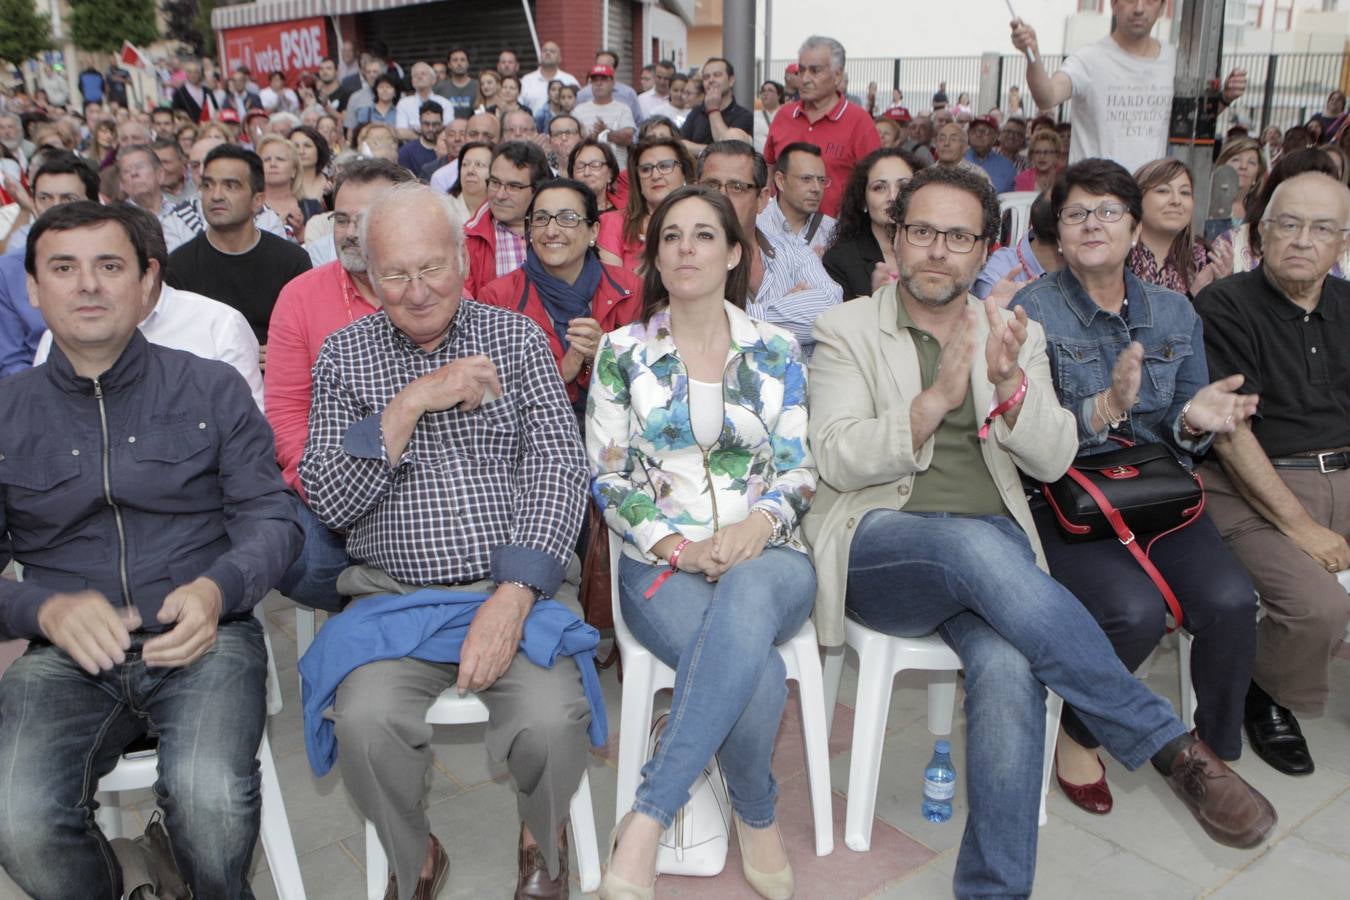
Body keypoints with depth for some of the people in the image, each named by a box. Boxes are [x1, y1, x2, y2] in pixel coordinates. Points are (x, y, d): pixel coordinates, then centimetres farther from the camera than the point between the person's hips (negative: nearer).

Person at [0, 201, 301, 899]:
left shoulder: (213, 389, 8)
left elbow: (271, 518, 3)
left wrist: (217, 589, -18)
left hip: (202, 638, -1)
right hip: (69, 652, 2)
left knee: (208, 795, -30)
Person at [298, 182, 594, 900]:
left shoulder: (515, 337, 7)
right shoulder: (344, 355, 9)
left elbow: (560, 467, -4)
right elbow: (327, 502, 0)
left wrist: (512, 595, -17)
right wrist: (408, 404, -13)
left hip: (516, 584, 0)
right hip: (394, 593, 1)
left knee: (550, 720, -27)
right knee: (365, 721, -27)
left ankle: (543, 841, 10)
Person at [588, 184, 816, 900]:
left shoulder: (778, 352, 11)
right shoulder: (622, 352, 8)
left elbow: (801, 470, 7)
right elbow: (606, 476, 3)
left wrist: (758, 525, -15)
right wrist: (676, 546, -13)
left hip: (767, 557, 1)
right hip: (660, 565, -1)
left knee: (745, 600, -39)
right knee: (758, 678, -33)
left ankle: (646, 822, -32)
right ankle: (758, 819, -4)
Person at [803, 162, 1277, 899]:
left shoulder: (1016, 336, 16)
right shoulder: (847, 330, 7)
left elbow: (1052, 460, 4)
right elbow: (837, 460, -7)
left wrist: (1009, 383, -15)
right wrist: (936, 399, -20)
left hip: (993, 549, 3)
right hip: (879, 549, -2)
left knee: (1008, 668, -31)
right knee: (981, 547, -35)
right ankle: (1173, 748, -23)